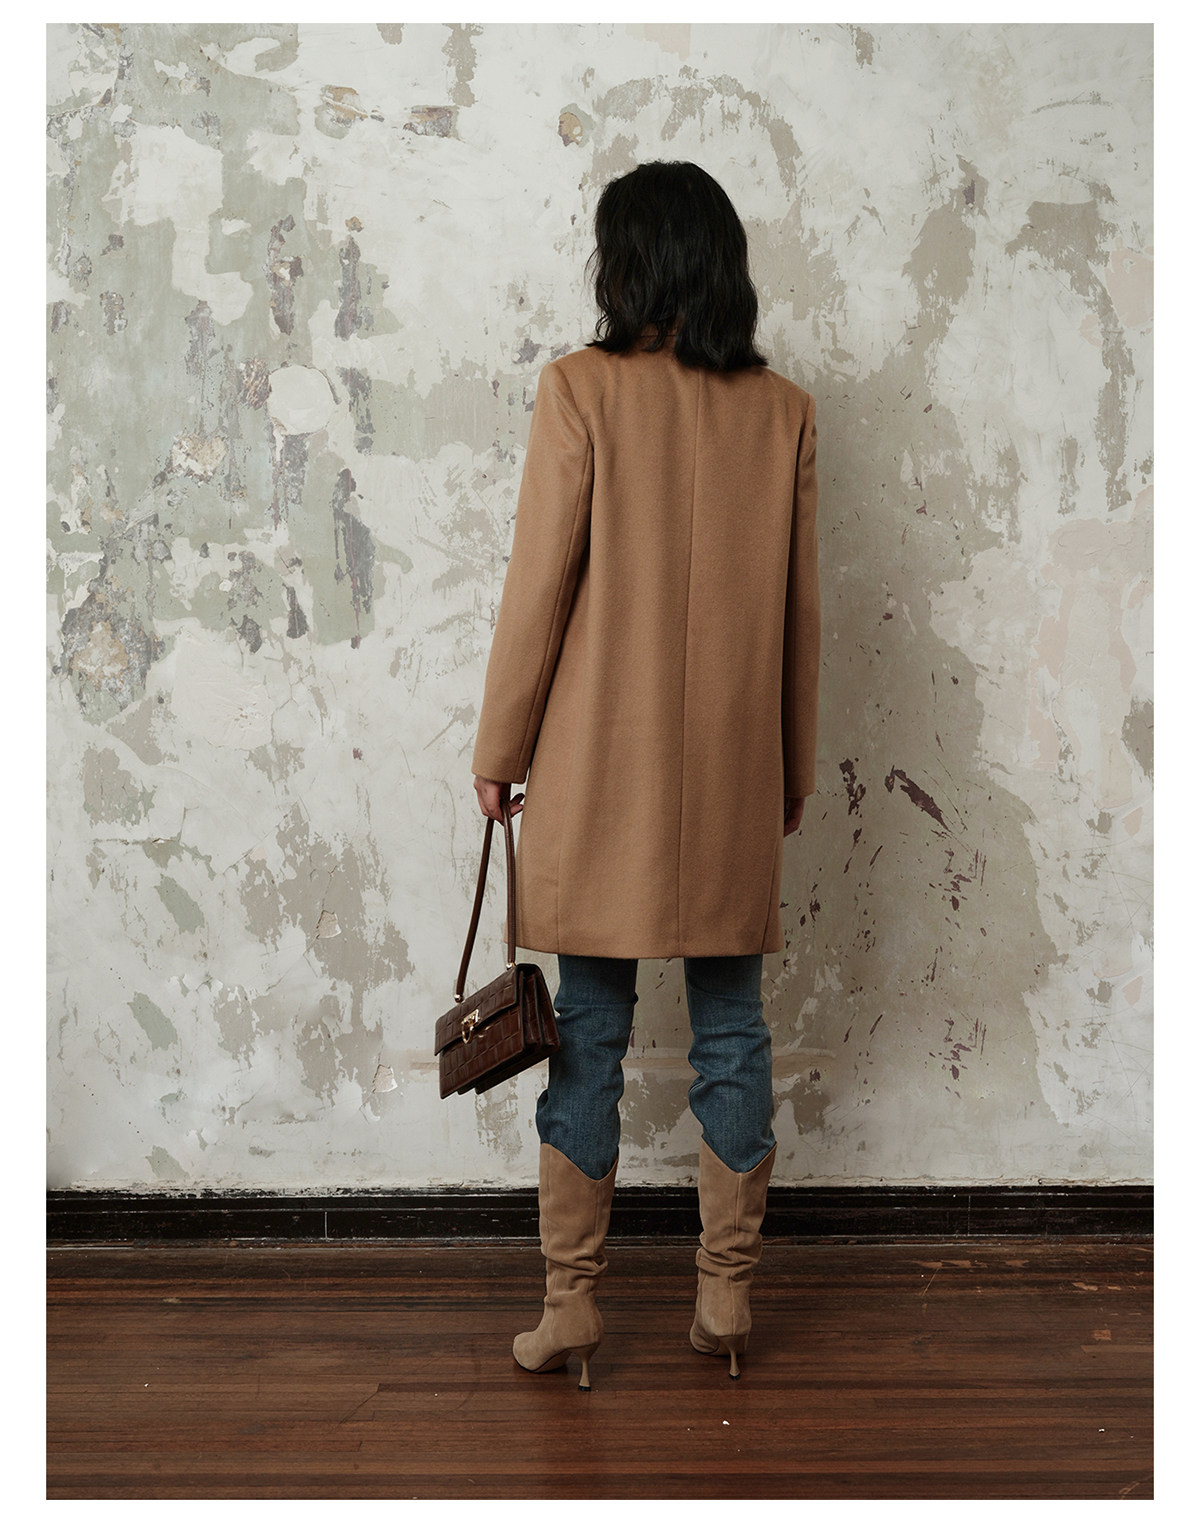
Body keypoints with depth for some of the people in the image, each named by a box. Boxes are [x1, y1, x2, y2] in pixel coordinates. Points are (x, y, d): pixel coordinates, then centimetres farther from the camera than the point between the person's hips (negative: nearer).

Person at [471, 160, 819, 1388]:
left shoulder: (582, 389, -7)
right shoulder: (783, 411, 4)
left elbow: (539, 585, -8)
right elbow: (800, 612, 7)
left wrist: (500, 751, 2)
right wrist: (794, 770, 16)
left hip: (603, 768, -3)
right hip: (734, 777, 3)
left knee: (589, 1035, 6)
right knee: (731, 1032, 11)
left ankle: (571, 1300, 15)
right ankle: (727, 1294, 21)